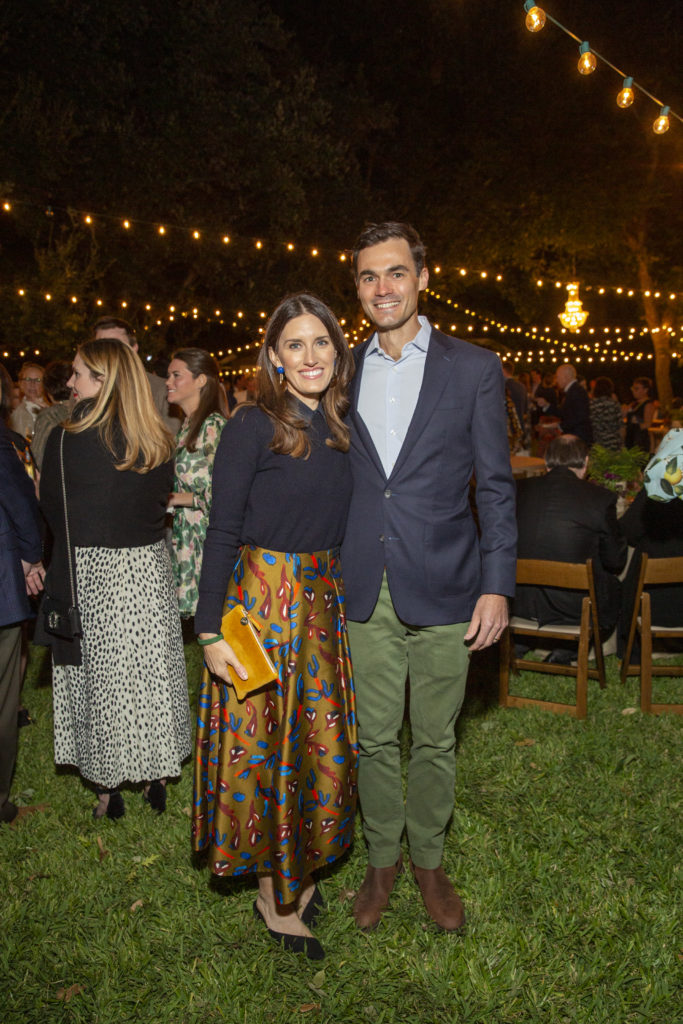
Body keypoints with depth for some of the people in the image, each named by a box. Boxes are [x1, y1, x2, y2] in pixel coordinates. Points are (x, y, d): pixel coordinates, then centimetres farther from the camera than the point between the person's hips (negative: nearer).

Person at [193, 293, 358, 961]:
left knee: (320, 736, 14)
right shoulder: (252, 427, -11)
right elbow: (221, 533, -12)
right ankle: (273, 894, 25)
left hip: (324, 599, 6)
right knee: (265, 742, 6)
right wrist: (210, 631, -15)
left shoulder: (339, 429, 6)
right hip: (261, 598, -6)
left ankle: (301, 868, 35)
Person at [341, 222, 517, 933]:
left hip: (441, 592, -2)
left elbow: (495, 486, 0)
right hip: (364, 593, 2)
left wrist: (496, 586, -5)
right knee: (374, 738, 13)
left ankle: (429, 861, 34)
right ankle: (381, 860, 35)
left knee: (434, 741, 12)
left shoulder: (473, 368, -1)